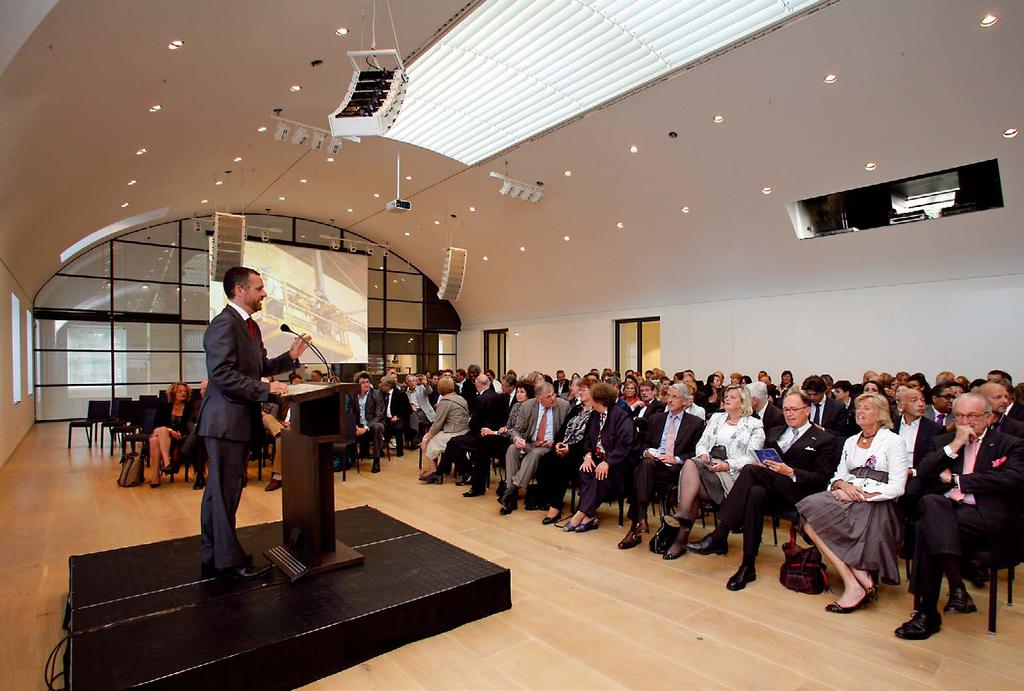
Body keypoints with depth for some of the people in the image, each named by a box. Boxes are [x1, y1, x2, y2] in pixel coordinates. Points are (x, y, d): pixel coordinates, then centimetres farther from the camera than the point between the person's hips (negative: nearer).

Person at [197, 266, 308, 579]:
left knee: (219, 491, 17)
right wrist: (266, 389, -21)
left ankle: (213, 558, 30)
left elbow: (260, 367, 18)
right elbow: (222, 374, -23)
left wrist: (290, 356, 5)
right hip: (226, 421, -10)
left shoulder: (250, 326, 15)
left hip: (239, 421, 10)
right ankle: (229, 560, 13)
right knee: (225, 492, 1)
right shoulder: (224, 324, -15)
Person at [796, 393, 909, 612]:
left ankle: (853, 585, -22)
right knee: (811, 508, -27)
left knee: (813, 520, -31)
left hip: (876, 503, -6)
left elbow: (897, 487, -6)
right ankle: (859, 576, -24)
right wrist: (844, 485, -7)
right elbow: (839, 476, 16)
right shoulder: (851, 441, 21)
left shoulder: (893, 441, 3)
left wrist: (860, 494, -14)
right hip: (846, 499, 6)